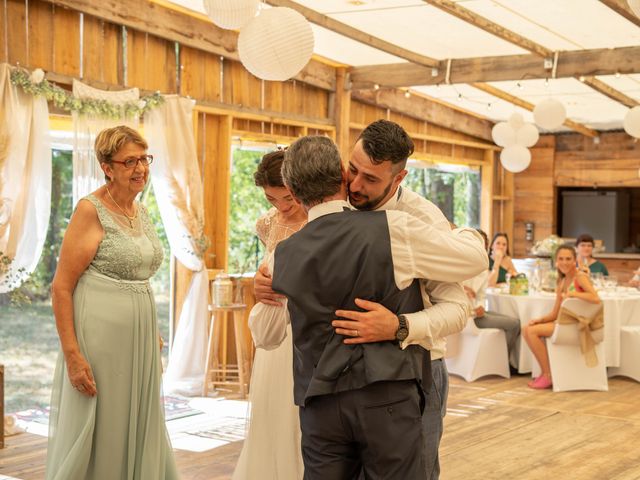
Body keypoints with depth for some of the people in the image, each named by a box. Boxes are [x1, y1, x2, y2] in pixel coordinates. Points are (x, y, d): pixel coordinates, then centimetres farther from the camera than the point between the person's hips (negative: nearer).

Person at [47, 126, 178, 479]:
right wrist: (72, 355, -19)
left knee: (137, 434, 13)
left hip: (139, 339, 7)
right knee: (95, 439, 2)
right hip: (101, 340, -7)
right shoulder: (91, 209, -11)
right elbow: (61, 287, -14)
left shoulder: (141, 211, 11)